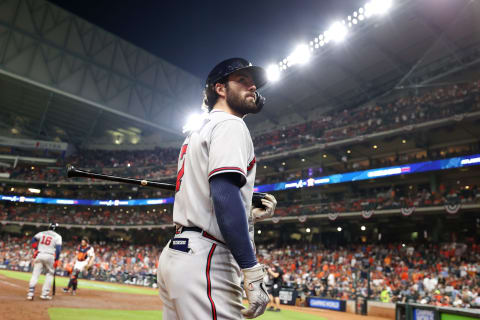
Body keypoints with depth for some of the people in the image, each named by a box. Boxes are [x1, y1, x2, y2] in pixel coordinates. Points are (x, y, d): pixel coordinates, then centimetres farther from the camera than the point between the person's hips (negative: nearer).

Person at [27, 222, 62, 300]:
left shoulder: (41, 233, 13)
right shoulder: (57, 236, 2)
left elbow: (33, 240, 4)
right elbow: (58, 248, -6)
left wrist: (36, 249, 8)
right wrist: (56, 260, -3)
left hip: (39, 255, 3)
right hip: (50, 256, -2)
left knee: (35, 274, 5)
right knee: (50, 274, 11)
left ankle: (31, 292, -6)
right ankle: (44, 294, 6)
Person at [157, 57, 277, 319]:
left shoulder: (198, 132, 24)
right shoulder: (229, 124, -4)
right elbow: (225, 193, -21)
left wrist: (250, 215, 16)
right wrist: (253, 272, -22)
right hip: (204, 260, -10)